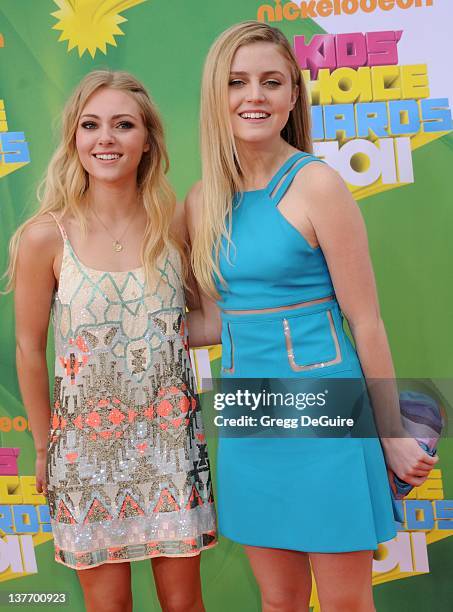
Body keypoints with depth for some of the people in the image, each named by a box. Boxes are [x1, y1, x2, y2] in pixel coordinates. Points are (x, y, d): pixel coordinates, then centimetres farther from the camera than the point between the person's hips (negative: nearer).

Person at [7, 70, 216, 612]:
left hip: (171, 438, 2)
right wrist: (44, 448, 3)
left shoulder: (175, 225, -5)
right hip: (88, 442, -2)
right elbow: (30, 350, -3)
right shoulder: (46, 237, -12)